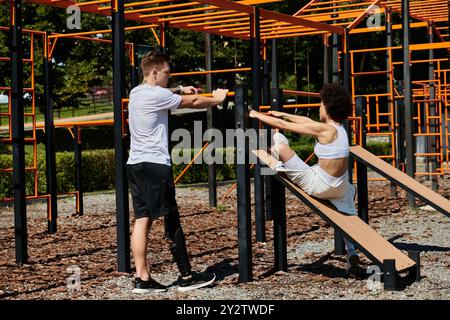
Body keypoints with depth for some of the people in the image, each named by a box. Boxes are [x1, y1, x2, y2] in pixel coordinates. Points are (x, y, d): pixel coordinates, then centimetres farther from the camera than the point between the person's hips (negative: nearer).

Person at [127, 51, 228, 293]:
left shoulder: (137, 92, 15)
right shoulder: (156, 95, -11)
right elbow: (194, 103, 0)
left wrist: (180, 89, 34)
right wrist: (217, 100, 16)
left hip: (135, 164, 9)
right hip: (155, 165, -9)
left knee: (142, 220, 5)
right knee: (172, 221, -2)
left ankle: (142, 278, 3)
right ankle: (186, 277, 4)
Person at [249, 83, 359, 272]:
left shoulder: (324, 129, -18)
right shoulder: (339, 128, 7)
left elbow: (282, 125, -12)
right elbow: (307, 121, 24)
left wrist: (257, 115, 2)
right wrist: (283, 114, 33)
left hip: (319, 185, -9)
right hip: (338, 186, 9)